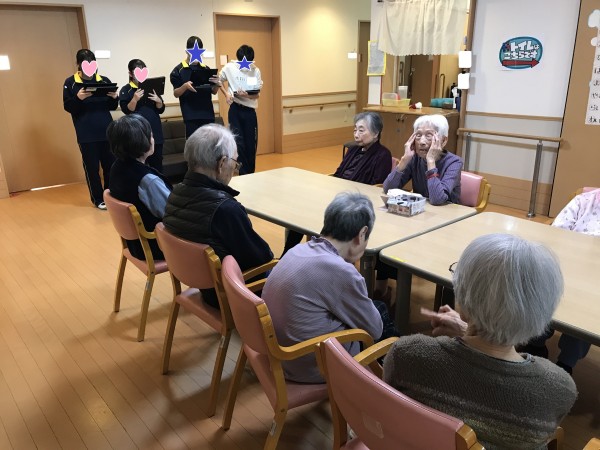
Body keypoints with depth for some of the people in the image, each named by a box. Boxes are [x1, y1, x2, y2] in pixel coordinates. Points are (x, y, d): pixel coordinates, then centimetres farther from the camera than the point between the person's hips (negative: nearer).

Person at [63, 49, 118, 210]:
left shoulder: (104, 80, 7)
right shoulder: (70, 83, 0)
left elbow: (112, 107, 9)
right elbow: (67, 107, -3)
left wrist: (114, 97, -12)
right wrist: (78, 98, -22)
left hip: (107, 131, 3)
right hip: (86, 134, -2)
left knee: (110, 164, 8)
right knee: (92, 167, 3)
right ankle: (98, 198, 15)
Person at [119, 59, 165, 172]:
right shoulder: (126, 90, 1)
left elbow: (161, 110, 9)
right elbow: (127, 111, -9)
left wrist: (159, 101, -11)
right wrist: (135, 99, -25)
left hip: (155, 131, 4)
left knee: (157, 163, 8)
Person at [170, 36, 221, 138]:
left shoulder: (206, 69, 12)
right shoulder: (179, 70, 1)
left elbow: (213, 91, 13)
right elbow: (176, 94, -2)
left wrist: (217, 84, -9)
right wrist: (185, 86, -22)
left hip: (208, 113, 4)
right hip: (191, 115, -4)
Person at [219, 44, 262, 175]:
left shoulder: (256, 71, -2)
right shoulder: (229, 67, -3)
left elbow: (257, 94, -4)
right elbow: (218, 81, 12)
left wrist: (246, 95, -25)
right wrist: (226, 94, -5)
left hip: (250, 110, 1)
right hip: (235, 110, -1)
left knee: (251, 144, 5)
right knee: (239, 143, -4)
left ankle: (251, 174, 20)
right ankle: (244, 174, 4)